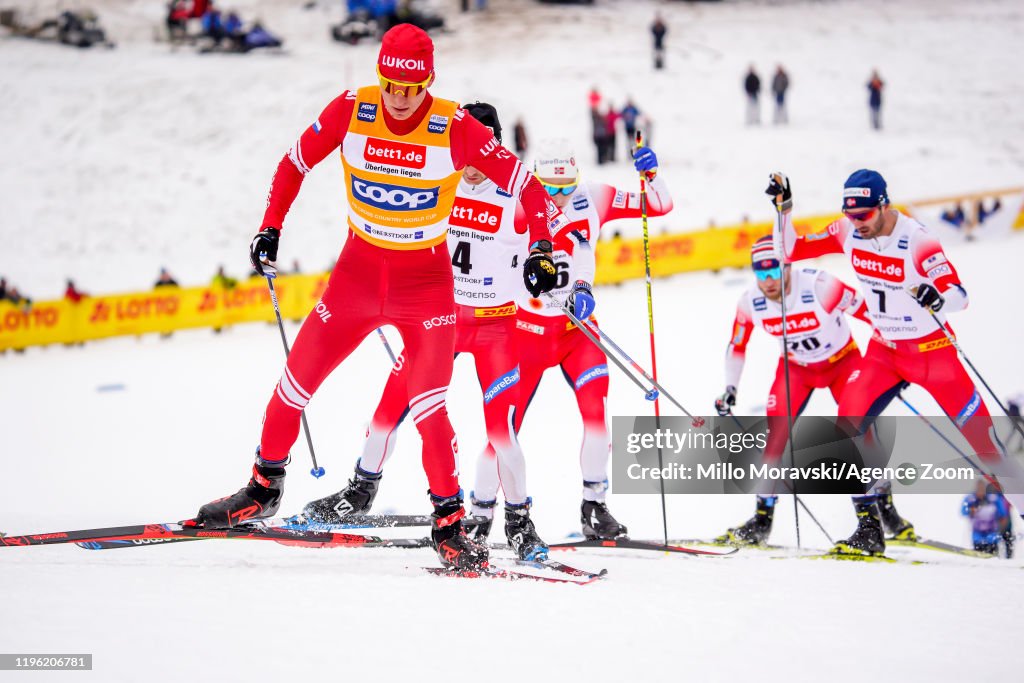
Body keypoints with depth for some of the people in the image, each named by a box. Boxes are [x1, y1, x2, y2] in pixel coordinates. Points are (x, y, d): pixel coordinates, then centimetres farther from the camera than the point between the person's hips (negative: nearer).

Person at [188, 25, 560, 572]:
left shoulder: (454, 128, -18)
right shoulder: (350, 112, -11)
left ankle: (449, 523, -4)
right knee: (295, 382, 6)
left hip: (426, 283, -3)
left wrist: (541, 247, -25)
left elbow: (525, 183, -13)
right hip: (358, 270, 3)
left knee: (427, 405, -16)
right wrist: (270, 228, 0)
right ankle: (264, 489, 28)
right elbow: (295, 163, 5)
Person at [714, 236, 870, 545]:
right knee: (776, 428, -13)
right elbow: (736, 347, 1)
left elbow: (869, 312, -22)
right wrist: (730, 389, -5)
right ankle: (763, 517, -6)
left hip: (843, 360, -3)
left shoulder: (820, 287, -32)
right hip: (796, 367, 3)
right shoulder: (750, 303, -18)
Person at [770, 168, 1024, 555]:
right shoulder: (848, 233, -9)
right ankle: (871, 525, -10)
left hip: (931, 349, -4)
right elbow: (792, 251, 0)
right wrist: (783, 208, -13)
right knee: (849, 423, -16)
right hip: (883, 350, 4)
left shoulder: (916, 240, -24)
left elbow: (960, 297, -28)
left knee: (982, 436, -4)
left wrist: (937, 297, -50)